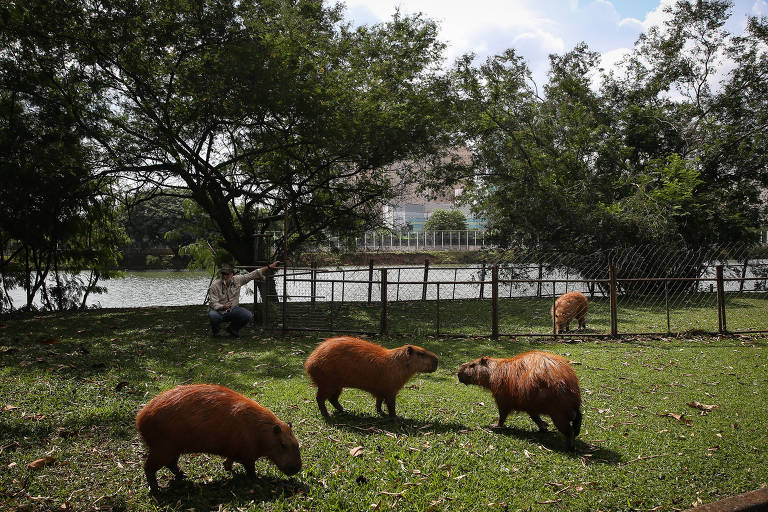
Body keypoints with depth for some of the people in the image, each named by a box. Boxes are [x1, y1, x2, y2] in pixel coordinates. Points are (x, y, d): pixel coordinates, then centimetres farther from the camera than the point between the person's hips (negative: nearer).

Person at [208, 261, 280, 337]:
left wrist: (269, 267, -7)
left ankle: (232, 329, 7)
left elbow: (253, 274, -3)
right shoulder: (214, 285, -15)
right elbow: (213, 303, -19)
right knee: (212, 315, -36)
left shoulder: (237, 280, -6)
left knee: (248, 315, -23)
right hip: (219, 311, -3)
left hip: (233, 310, 3)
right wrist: (223, 307, -40)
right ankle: (215, 329, 1)